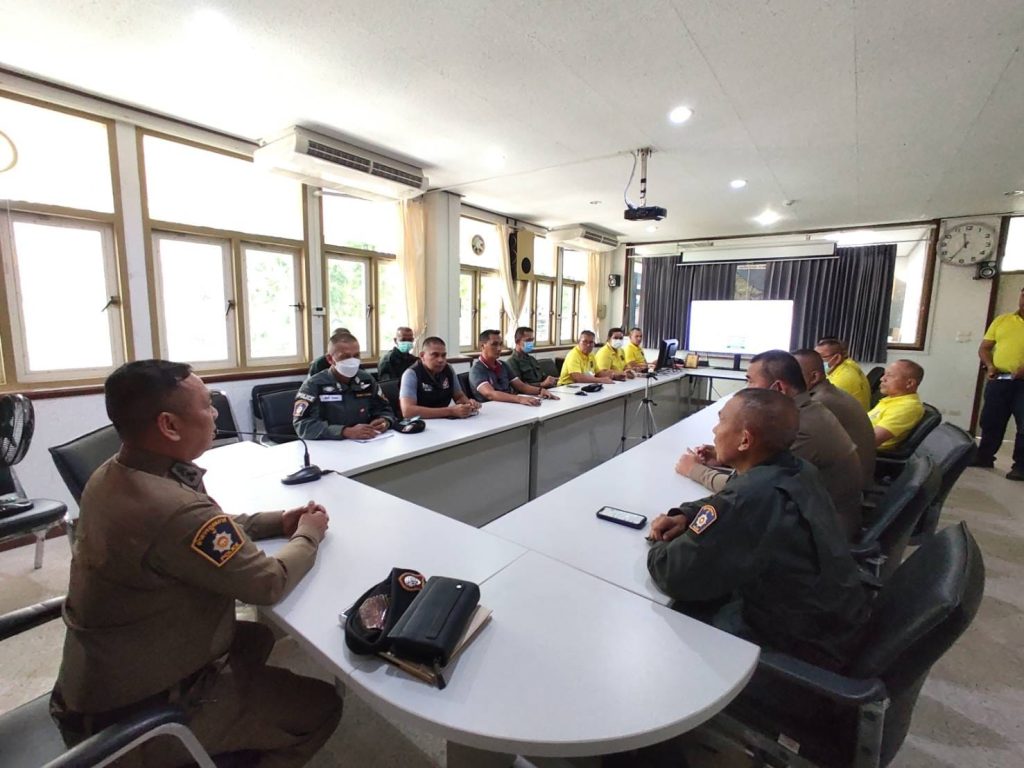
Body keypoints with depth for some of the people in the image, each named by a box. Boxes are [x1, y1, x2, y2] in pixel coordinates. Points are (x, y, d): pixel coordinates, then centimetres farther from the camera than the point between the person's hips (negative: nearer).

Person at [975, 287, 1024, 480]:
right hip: (998, 380, 3)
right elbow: (984, 348, 11)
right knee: (990, 421, 11)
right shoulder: (1002, 320, 10)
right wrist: (990, 366, -7)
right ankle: (984, 457, 24)